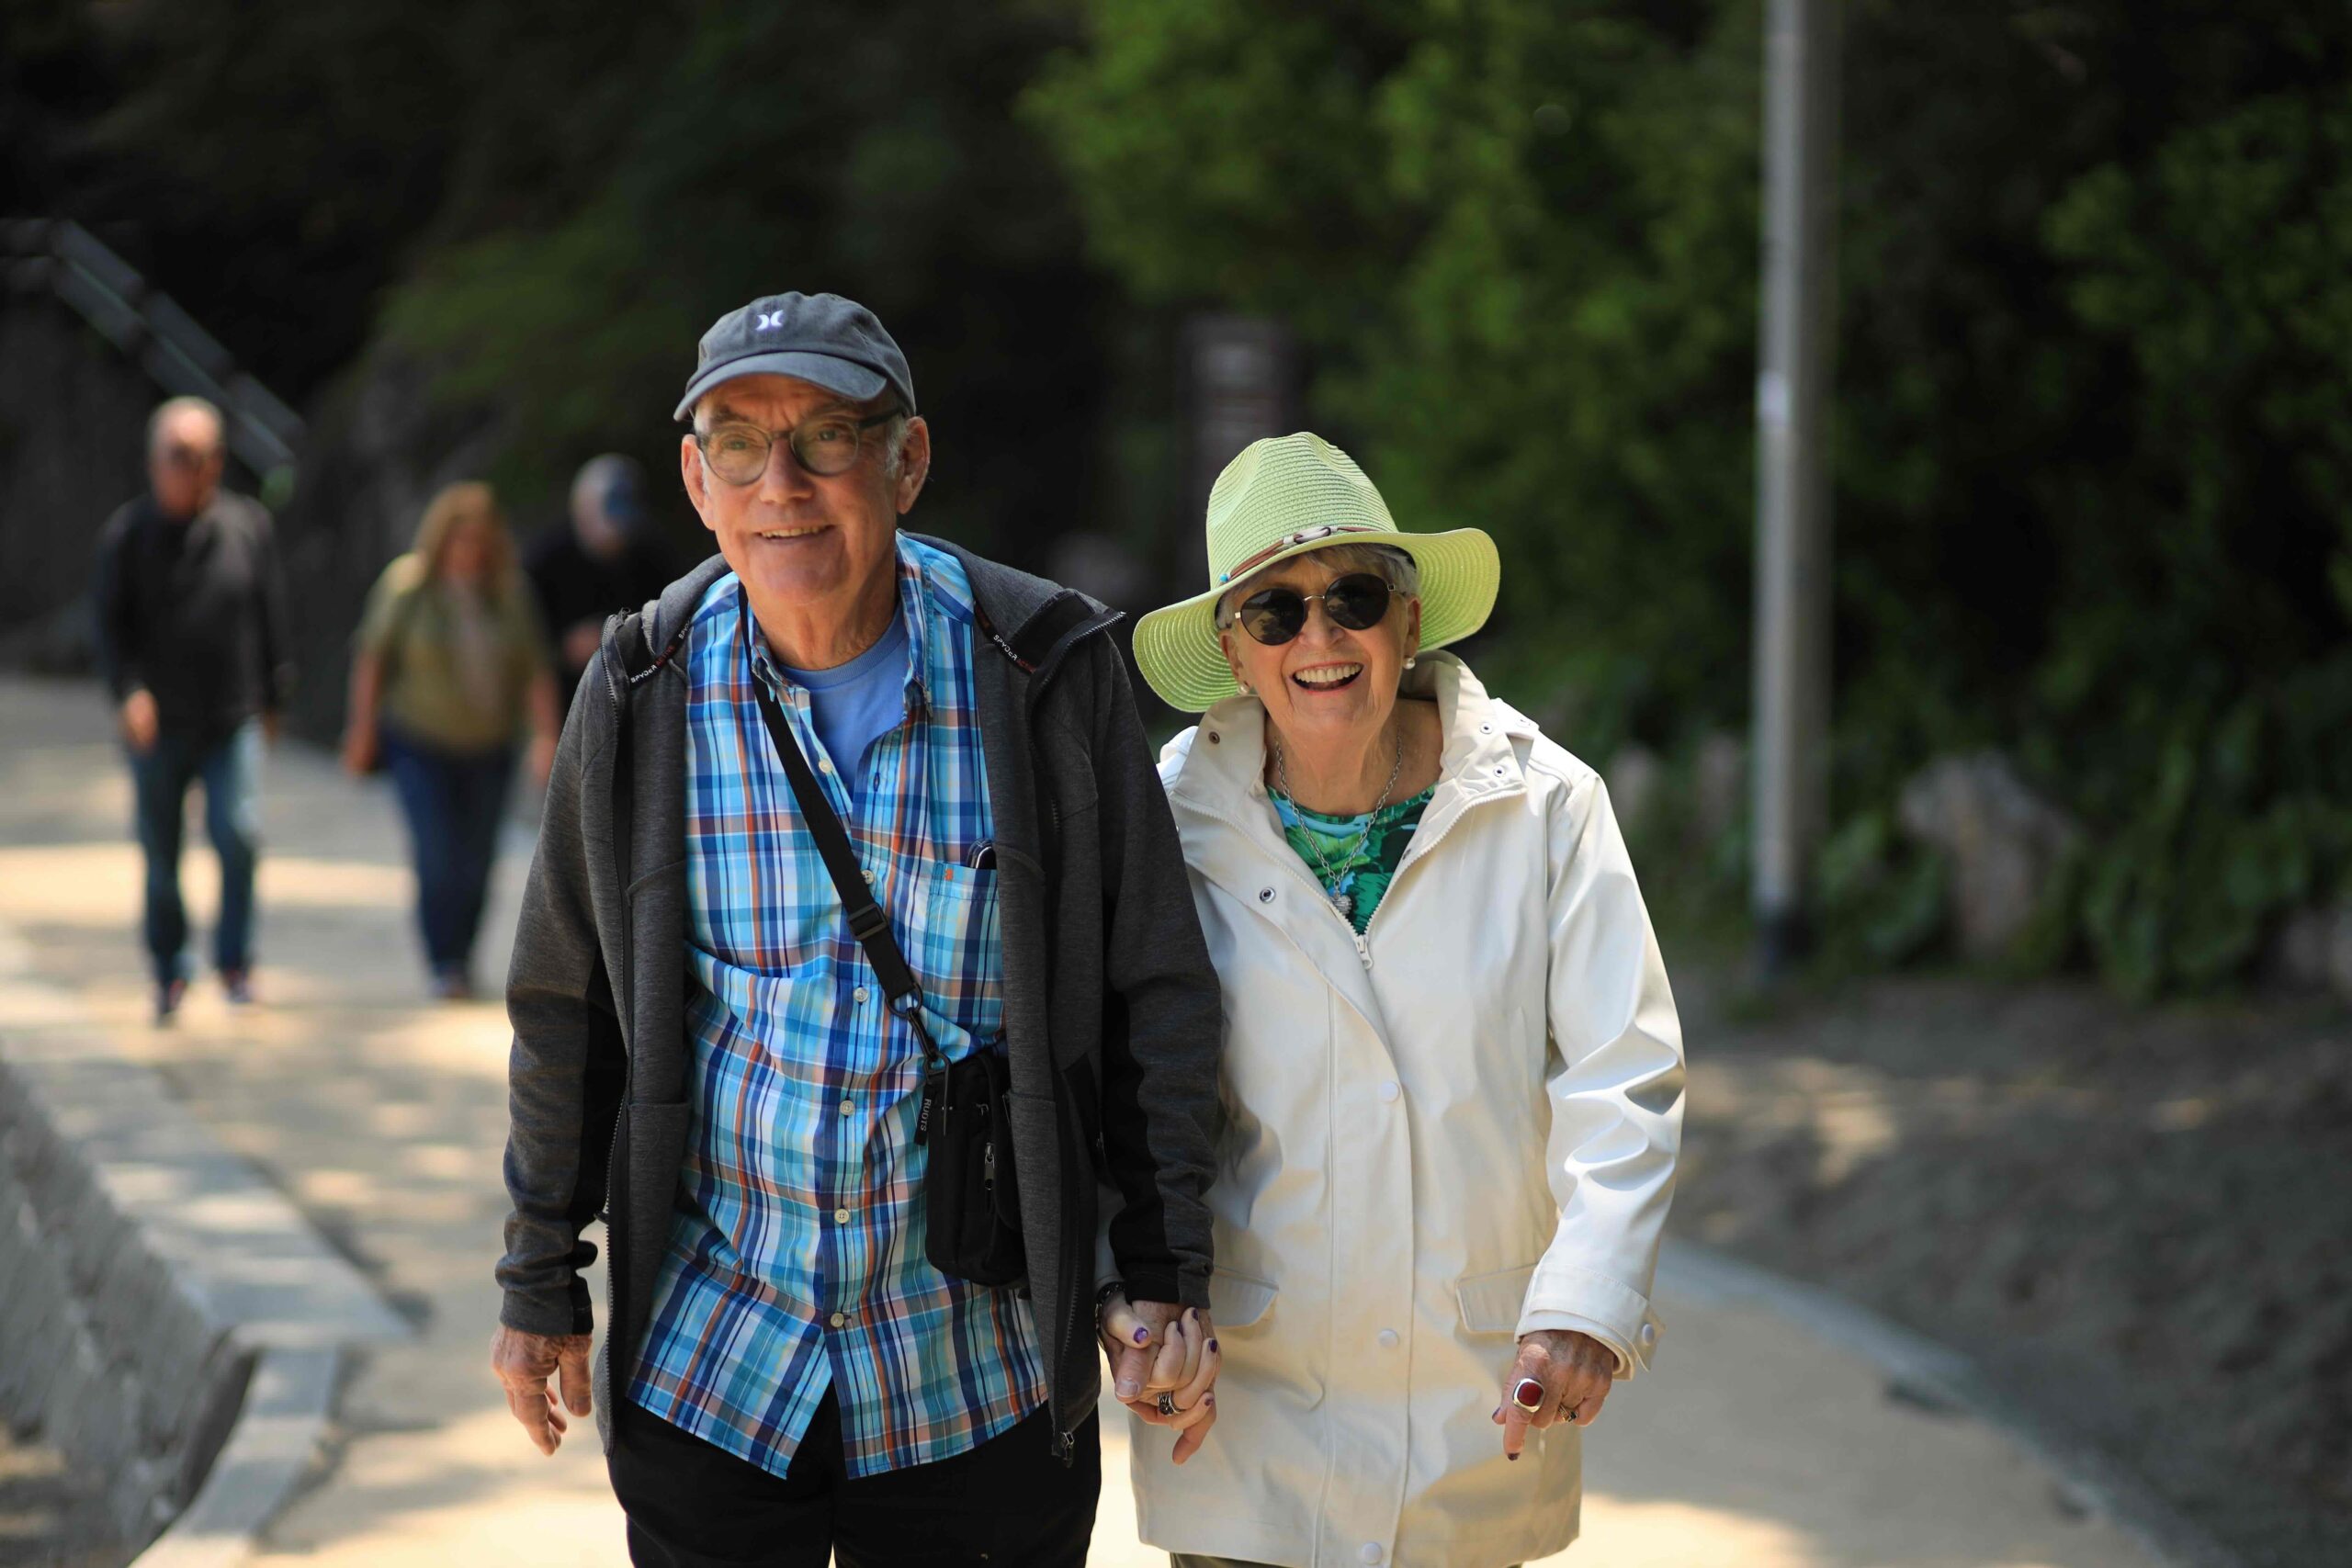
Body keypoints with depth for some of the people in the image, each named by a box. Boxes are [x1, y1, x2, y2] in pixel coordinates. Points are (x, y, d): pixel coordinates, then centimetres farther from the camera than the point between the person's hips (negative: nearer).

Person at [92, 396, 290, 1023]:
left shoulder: (248, 524, 2)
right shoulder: (126, 534, -2)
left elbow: (270, 616, 11)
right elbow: (111, 622, -4)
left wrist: (272, 696, 14)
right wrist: (129, 689, -20)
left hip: (234, 720, 0)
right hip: (158, 725, 0)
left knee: (239, 834, -17)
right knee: (161, 857, 7)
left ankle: (234, 959, 0)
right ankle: (169, 970, 26)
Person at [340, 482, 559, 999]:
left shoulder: (510, 593, -2)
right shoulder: (406, 585, -8)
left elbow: (536, 670, -1)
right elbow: (371, 658, -2)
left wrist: (545, 736, -10)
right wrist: (362, 731, -3)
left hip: (487, 749, 3)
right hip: (419, 745, -3)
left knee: (477, 860, 3)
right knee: (438, 855, -13)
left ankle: (462, 958, 20)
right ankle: (444, 967, -3)